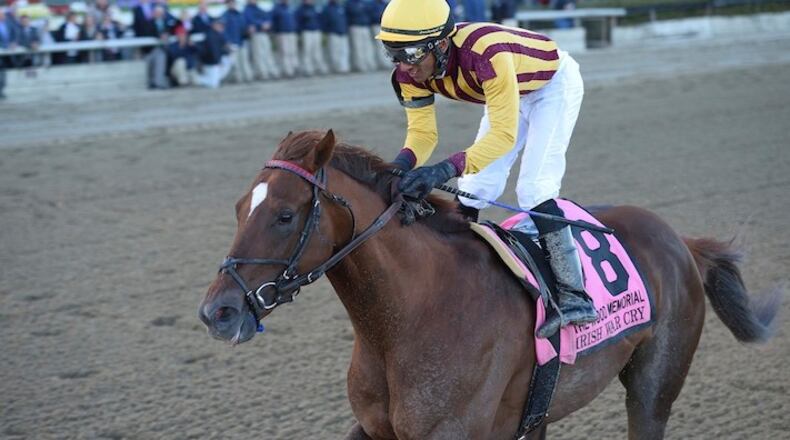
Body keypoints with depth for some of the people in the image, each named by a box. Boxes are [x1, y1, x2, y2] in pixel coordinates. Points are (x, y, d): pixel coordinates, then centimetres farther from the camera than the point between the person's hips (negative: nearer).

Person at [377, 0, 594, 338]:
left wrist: (446, 169, -58)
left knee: (534, 186, -20)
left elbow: (504, 135, -44)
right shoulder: (411, 73, -23)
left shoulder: (486, 53, -44)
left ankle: (575, 297, -19)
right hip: (511, 93, 7)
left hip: (554, 85, -7)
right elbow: (422, 132, -17)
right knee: (475, 184, 0)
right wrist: (400, 165, -39)